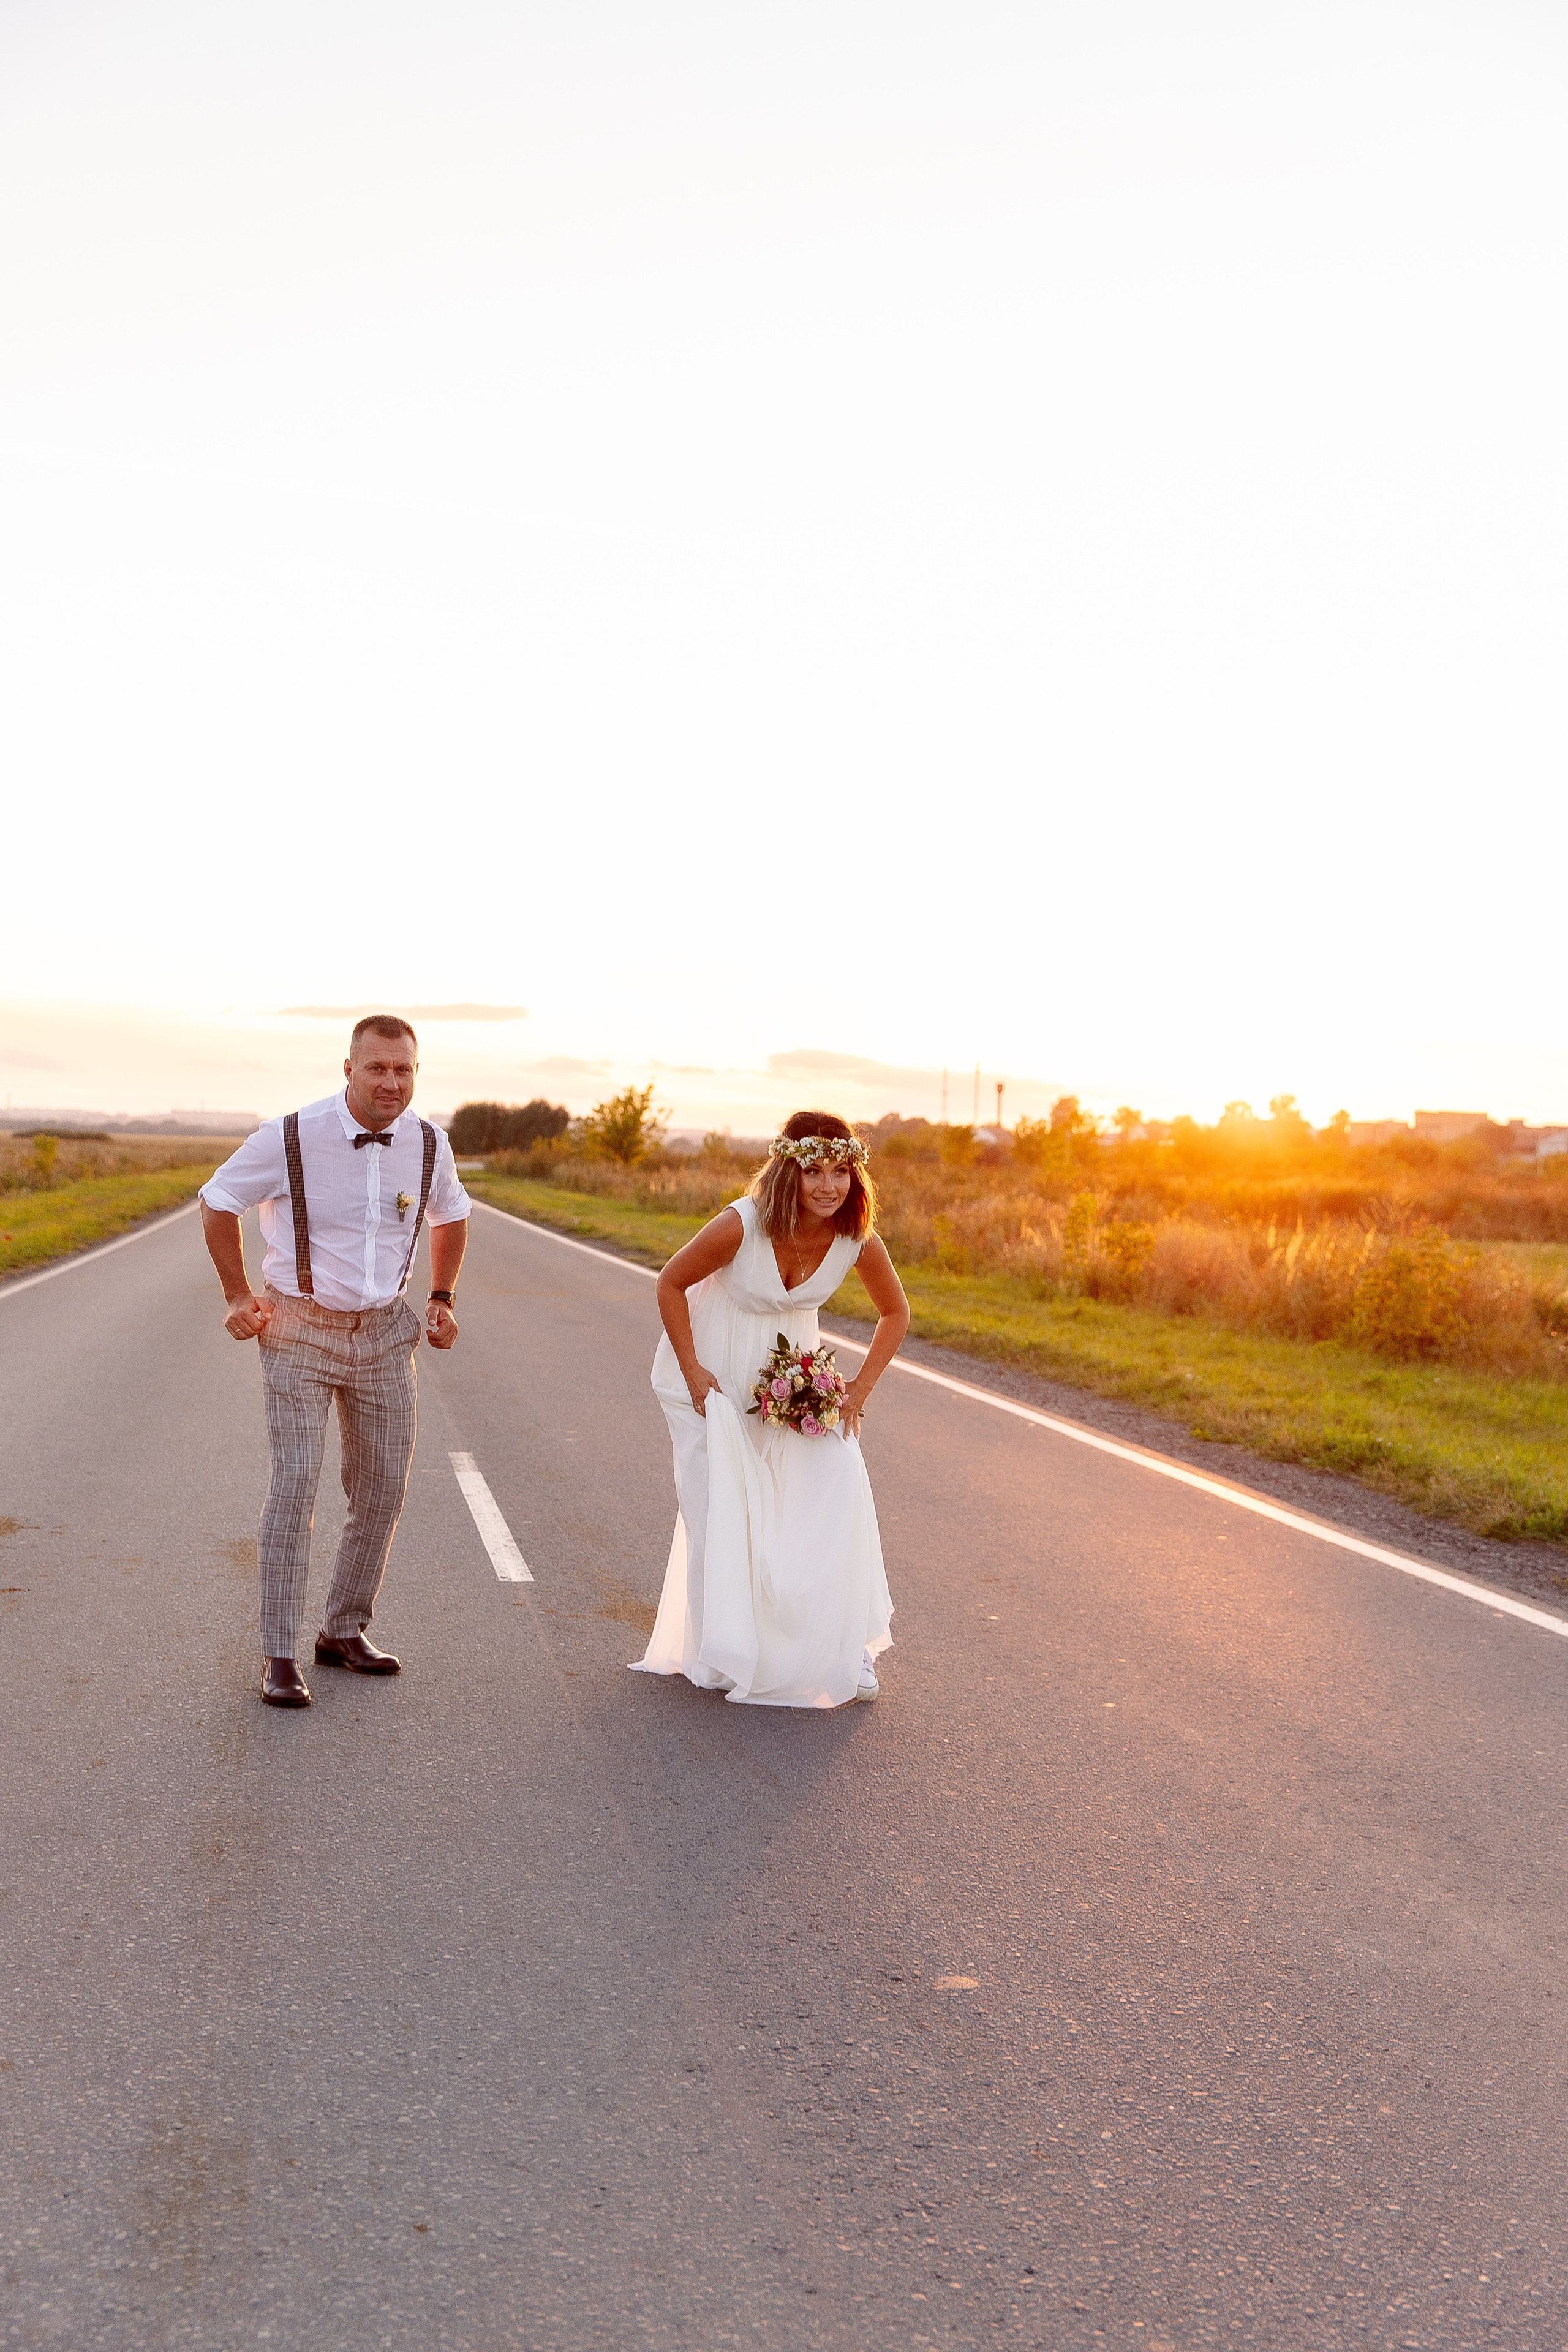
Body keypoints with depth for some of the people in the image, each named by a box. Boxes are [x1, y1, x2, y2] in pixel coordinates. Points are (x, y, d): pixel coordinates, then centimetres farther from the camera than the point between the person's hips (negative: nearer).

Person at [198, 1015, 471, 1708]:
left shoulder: (429, 1145, -4)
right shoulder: (290, 1137, -16)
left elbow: (451, 1215, 17)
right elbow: (217, 1202, 0)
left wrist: (441, 1298, 8)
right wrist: (237, 1296, 0)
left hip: (383, 1332, 4)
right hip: (299, 1330, -4)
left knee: (383, 1487, 7)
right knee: (296, 1481, -13)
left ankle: (345, 1632, 24)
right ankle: (279, 1656, -4)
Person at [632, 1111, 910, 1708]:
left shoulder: (859, 1241, -21)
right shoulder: (741, 1225, -31)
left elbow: (895, 1312, -1)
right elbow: (671, 1283, -15)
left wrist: (860, 1390, -8)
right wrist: (692, 1372, -16)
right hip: (714, 1372, -3)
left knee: (836, 1482, -9)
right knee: (721, 1507, 0)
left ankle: (840, 1650, 5)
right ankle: (726, 1655, 20)